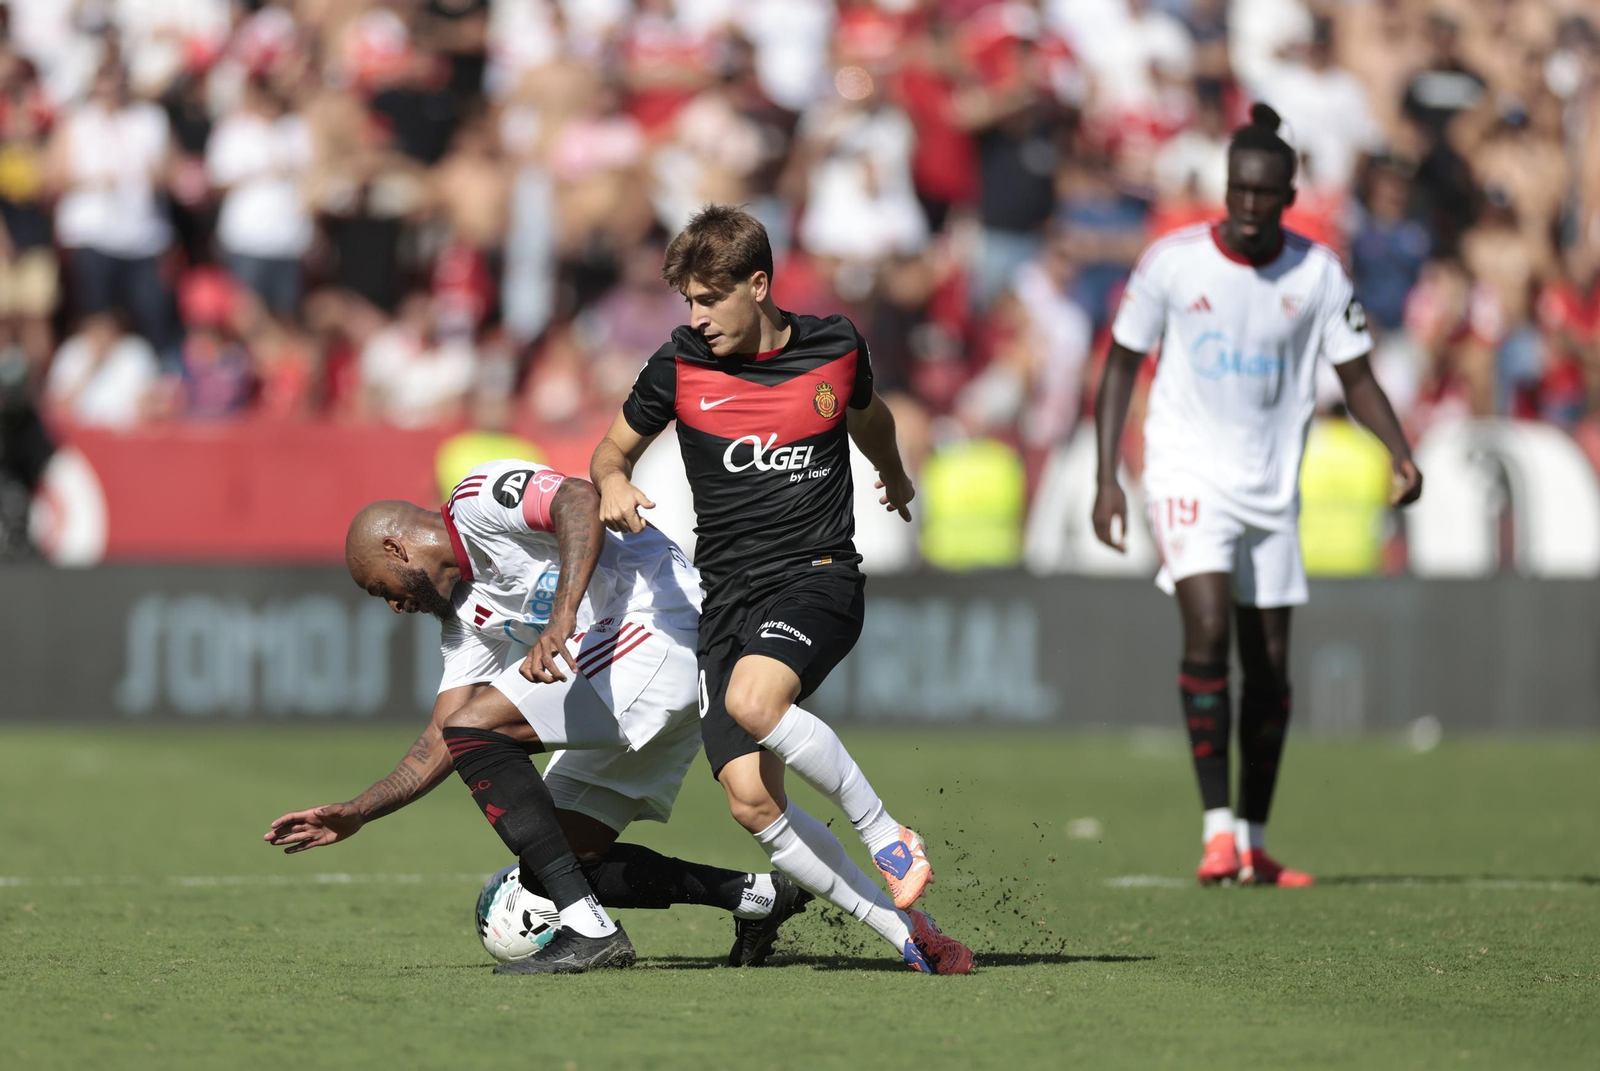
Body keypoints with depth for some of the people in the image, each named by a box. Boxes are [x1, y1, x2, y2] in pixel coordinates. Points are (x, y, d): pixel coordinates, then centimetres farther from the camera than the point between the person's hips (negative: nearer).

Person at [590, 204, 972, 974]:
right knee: (750, 800, -14)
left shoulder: (834, 348, 3)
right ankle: (907, 932, -7)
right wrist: (613, 484, -8)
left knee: (752, 699, -35)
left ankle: (886, 835, -17)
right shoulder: (680, 368, 2)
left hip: (819, 578, -3)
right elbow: (614, 448, 16)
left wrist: (893, 477, 45)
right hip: (728, 596, 3)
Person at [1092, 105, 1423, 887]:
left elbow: (1356, 378, 2)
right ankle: (1216, 830, -21)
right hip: (1188, 474, -3)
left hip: (1272, 488, 3)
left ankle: (1253, 842, 19)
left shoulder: (1317, 273, -3)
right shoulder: (1172, 260, -7)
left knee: (1269, 667, 6)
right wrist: (1106, 478, -4)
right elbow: (1121, 365, 2)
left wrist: (1401, 453, -16)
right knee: (1208, 629, -21)